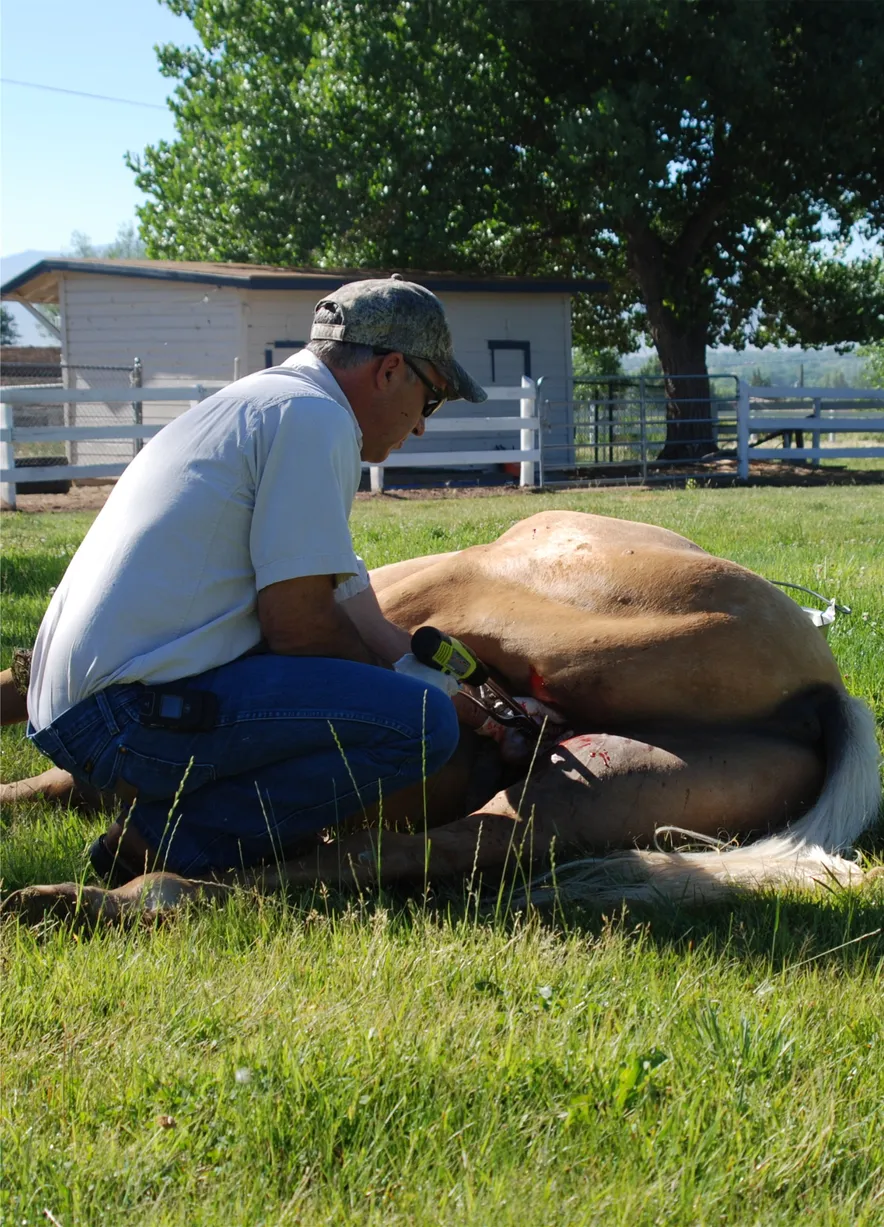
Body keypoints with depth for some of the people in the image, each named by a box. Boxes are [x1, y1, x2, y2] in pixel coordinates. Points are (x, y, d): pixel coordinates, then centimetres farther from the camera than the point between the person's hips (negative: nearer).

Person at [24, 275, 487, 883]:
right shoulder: (313, 417, -8)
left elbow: (364, 621, 23)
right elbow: (297, 622, -14)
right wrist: (430, 690, 3)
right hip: (135, 717, -11)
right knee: (422, 722, -16)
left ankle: (164, 822, 6)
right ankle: (170, 842, -9)